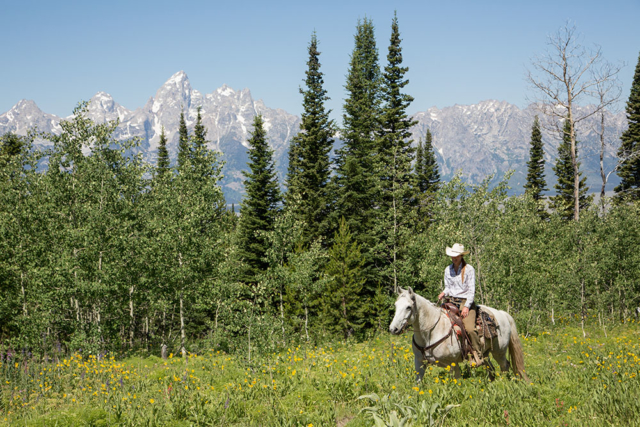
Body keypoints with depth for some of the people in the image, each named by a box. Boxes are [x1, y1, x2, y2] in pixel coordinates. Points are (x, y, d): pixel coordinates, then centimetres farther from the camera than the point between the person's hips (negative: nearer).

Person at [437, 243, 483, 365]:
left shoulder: (469, 270, -3)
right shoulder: (447, 270, 11)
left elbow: (471, 290, -6)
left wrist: (466, 306, -16)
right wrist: (444, 293, -5)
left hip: (466, 301, -5)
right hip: (451, 301, 5)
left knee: (469, 328, -26)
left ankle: (478, 354, -12)